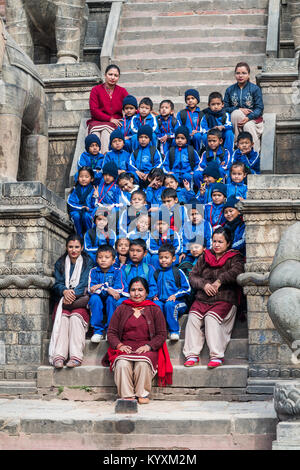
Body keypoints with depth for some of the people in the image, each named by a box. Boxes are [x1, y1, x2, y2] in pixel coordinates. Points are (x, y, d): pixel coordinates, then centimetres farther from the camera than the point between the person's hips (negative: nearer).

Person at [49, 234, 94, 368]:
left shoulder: (87, 262, 10)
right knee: (63, 316, -31)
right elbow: (58, 283, 5)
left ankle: (76, 356, -44)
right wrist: (65, 291, -18)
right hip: (63, 299, 2)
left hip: (80, 299, -2)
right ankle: (59, 356, -44)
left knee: (76, 315, -33)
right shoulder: (60, 264, 17)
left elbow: (84, 283, -4)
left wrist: (73, 293, -22)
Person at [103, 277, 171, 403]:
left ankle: (143, 394, -18)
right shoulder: (121, 309, 18)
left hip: (147, 349, -1)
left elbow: (162, 334, 7)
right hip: (125, 348, 1)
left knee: (143, 363, -35)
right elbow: (111, 332, 12)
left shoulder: (154, 310, 14)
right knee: (122, 364, -33)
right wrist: (119, 345, -9)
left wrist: (148, 346, -11)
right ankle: (127, 396, -26)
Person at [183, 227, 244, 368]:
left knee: (211, 317, -30)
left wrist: (219, 280, -16)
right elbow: (192, 276, 14)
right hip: (202, 299, 4)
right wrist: (204, 284, -5)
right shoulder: (204, 257, 19)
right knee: (193, 316, -23)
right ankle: (192, 354, -20)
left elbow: (237, 271, -15)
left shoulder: (234, 257, 7)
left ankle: (217, 356, -27)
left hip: (224, 299, -4)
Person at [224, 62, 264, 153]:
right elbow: (225, 108, 5)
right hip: (235, 119, 2)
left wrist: (248, 118, -23)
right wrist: (239, 110, -13)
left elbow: (259, 109, -4)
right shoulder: (230, 90, 10)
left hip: (253, 119, -2)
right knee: (236, 113, -31)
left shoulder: (255, 89, 2)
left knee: (248, 125, -36)